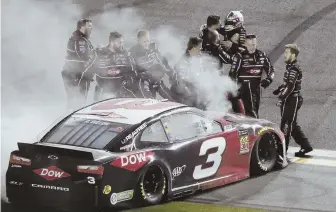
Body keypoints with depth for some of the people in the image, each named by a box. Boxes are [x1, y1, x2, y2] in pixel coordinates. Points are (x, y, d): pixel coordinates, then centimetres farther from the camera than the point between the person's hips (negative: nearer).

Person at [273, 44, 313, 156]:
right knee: (293, 125, 15)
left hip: (291, 101, -10)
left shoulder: (293, 69, -16)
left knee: (286, 125, -4)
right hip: (291, 100, 10)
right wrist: (279, 90, 9)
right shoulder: (290, 67, 14)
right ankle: (305, 146, 19)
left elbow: (290, 86, -24)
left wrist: (281, 97, -21)